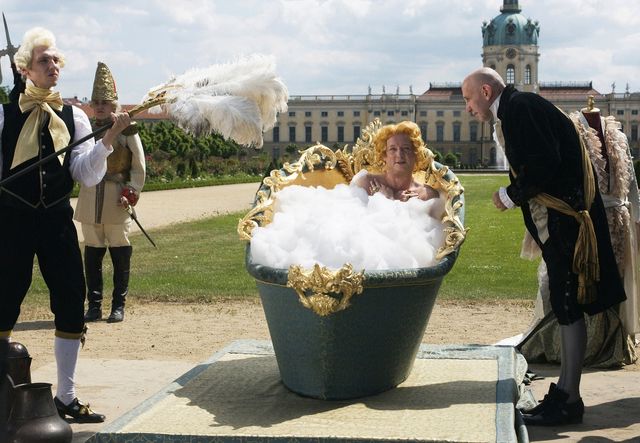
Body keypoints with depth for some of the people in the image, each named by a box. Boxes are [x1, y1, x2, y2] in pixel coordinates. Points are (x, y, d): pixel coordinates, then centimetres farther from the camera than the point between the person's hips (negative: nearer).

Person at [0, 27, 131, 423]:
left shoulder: (74, 116, 4)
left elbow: (88, 176, -3)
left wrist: (109, 139, -16)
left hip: (57, 216, 3)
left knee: (71, 301, 2)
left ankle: (66, 396, 15)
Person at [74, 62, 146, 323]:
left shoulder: (127, 130, -1)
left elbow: (139, 166, 0)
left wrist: (131, 193, -8)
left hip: (117, 201, -3)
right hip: (90, 200, 3)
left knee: (120, 252, 3)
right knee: (92, 252, 5)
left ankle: (118, 306, 12)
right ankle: (94, 306, 13)